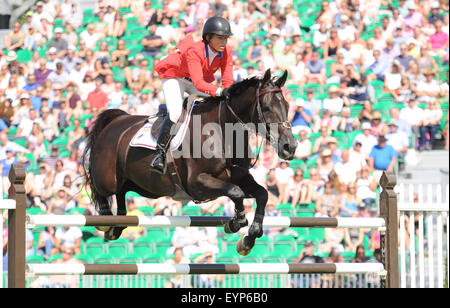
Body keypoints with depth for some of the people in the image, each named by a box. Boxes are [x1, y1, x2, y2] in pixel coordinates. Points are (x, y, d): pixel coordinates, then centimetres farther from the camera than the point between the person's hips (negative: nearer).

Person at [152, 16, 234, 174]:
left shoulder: (226, 53, -19)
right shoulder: (194, 51, -36)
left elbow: (228, 82, -19)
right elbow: (198, 83, -45)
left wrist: (229, 94, -42)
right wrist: (220, 91, -59)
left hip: (202, 79, 6)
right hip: (175, 77, -6)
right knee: (175, 112, -28)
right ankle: (160, 153, -21)